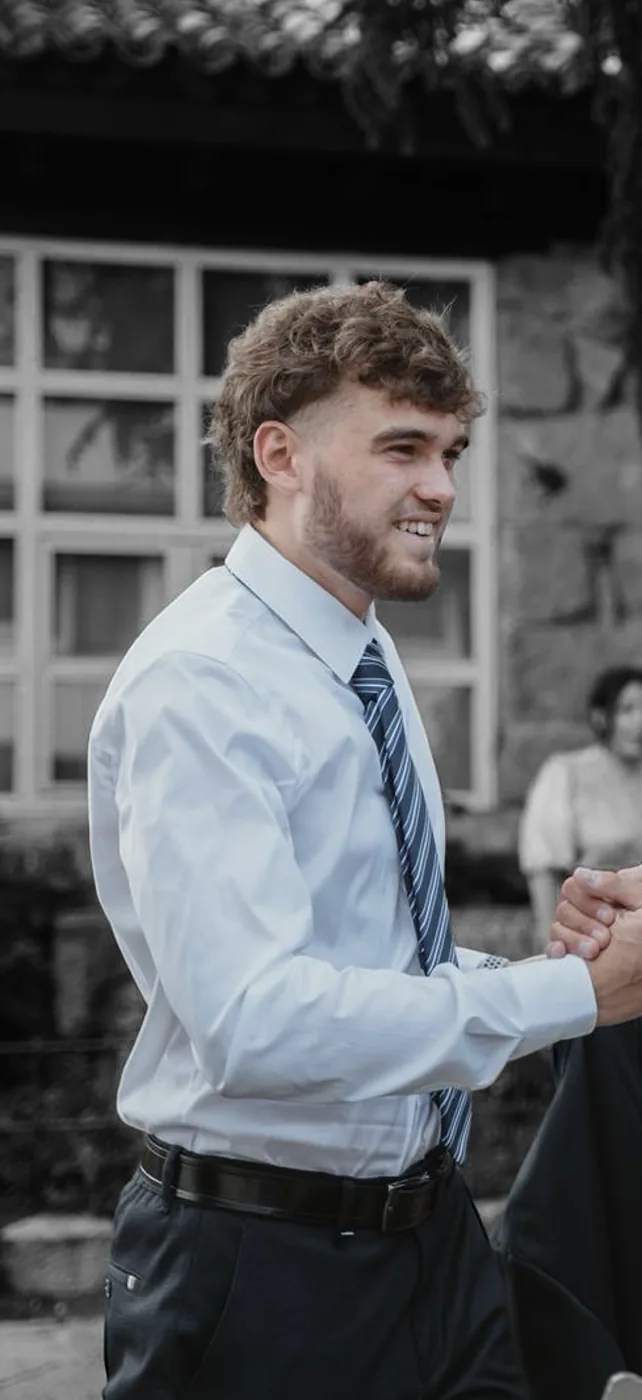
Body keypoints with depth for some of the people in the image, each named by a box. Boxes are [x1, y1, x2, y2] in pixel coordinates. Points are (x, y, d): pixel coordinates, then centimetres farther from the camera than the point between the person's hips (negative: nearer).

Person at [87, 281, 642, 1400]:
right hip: (263, 1271, -8)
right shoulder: (198, 685, -18)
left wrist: (550, 965, -1)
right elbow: (254, 1021, -28)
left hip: (430, 1239, 8)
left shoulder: (367, 663, 11)